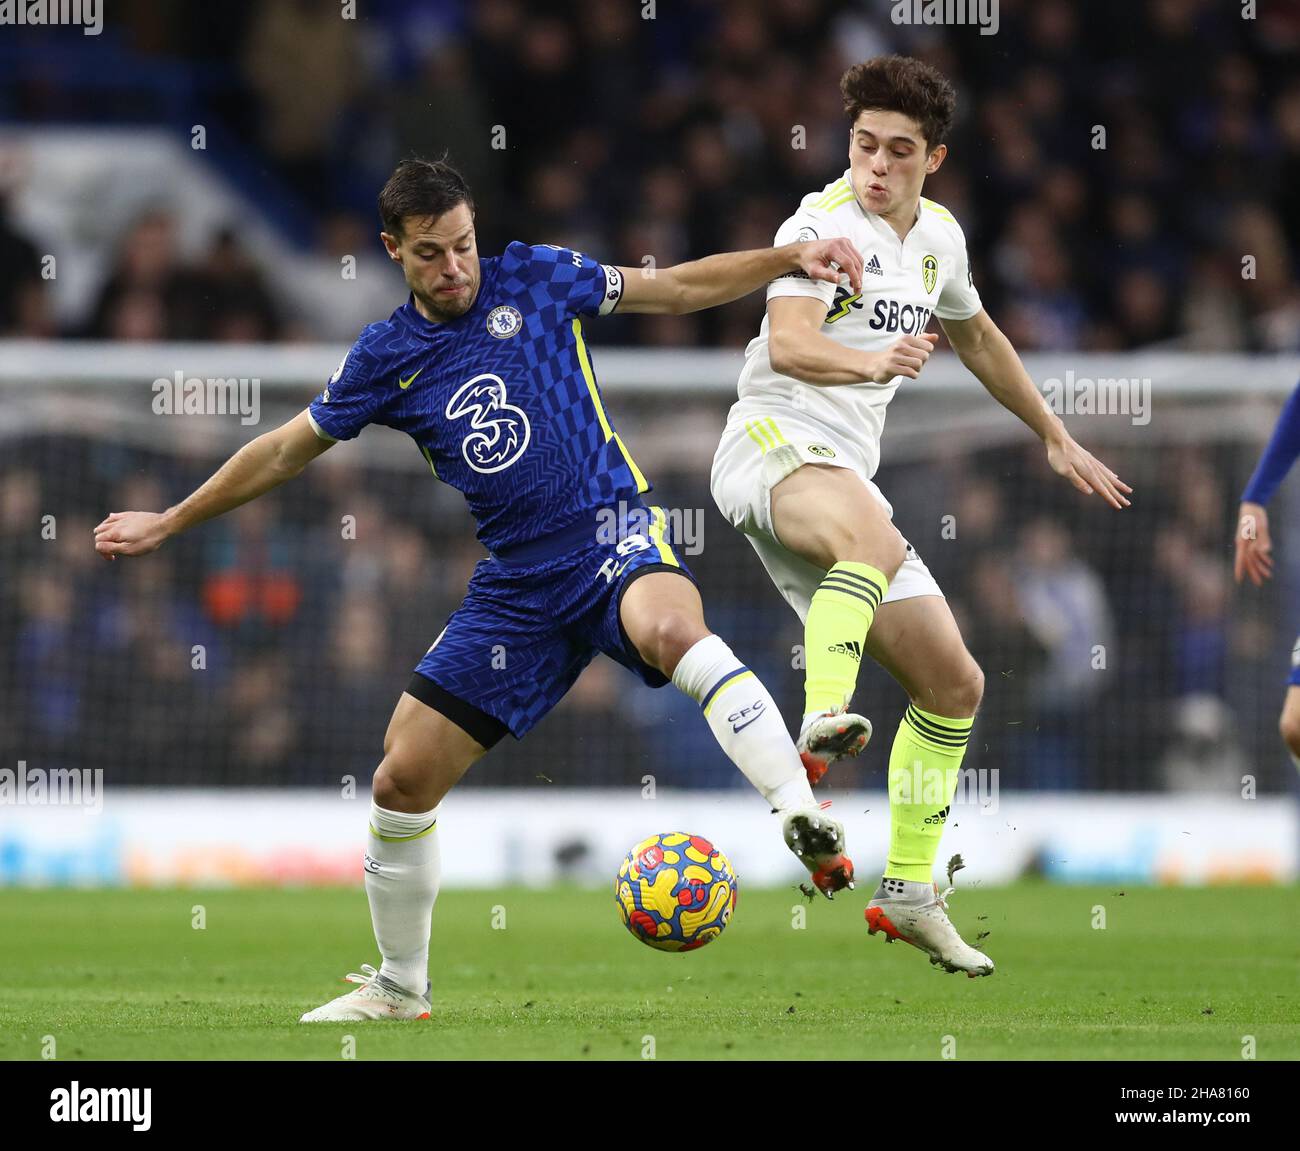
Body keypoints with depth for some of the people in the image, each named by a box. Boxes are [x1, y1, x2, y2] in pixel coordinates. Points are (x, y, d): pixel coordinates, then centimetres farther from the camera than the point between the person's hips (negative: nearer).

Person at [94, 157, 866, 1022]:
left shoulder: (535, 280, 2)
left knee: (671, 629, -41)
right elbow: (287, 450, 20)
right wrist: (168, 524, 25)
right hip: (518, 584, 4)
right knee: (403, 780, 1)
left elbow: (682, 288, 9)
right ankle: (401, 986, 22)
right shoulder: (385, 359, 7)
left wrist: (791, 259, -2)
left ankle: (808, 824, -48)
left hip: (614, 533, -4)